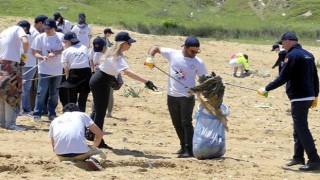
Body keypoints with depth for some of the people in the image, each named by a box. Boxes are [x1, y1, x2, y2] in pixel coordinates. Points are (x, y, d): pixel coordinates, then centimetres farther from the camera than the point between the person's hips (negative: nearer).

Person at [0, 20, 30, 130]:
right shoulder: (19, 29, 1)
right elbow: (25, 41, -18)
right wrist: (24, 54, -2)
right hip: (11, 64, -7)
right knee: (12, 94, -5)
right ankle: (10, 123, -8)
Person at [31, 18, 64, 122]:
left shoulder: (61, 36, 3)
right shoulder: (40, 38, -2)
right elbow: (36, 53, -4)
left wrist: (55, 53, -25)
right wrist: (43, 57, -25)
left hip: (57, 70, 2)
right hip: (44, 70, -2)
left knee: (54, 94, 10)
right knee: (41, 92, -8)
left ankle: (52, 114, 21)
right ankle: (37, 114, -3)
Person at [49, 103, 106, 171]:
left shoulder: (54, 121, 27)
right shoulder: (81, 115, 21)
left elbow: (54, 148, 31)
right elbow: (100, 133, 24)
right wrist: (93, 147, 41)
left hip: (61, 157, 3)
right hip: (80, 152, -3)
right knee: (100, 153, 26)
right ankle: (95, 159, -10)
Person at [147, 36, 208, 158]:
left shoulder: (198, 63, -5)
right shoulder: (172, 54, -1)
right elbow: (156, 48, 8)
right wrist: (150, 57, -12)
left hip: (187, 96, -3)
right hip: (172, 96, 3)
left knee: (186, 122, -9)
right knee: (177, 123, 13)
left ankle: (189, 150, -8)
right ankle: (183, 146, 28)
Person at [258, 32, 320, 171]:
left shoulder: (292, 56, -13)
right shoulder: (308, 55, 14)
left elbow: (282, 78, -16)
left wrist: (266, 89, -8)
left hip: (299, 98, -9)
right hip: (309, 96, 9)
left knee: (301, 129, -9)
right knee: (299, 127, 18)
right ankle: (298, 157, 22)